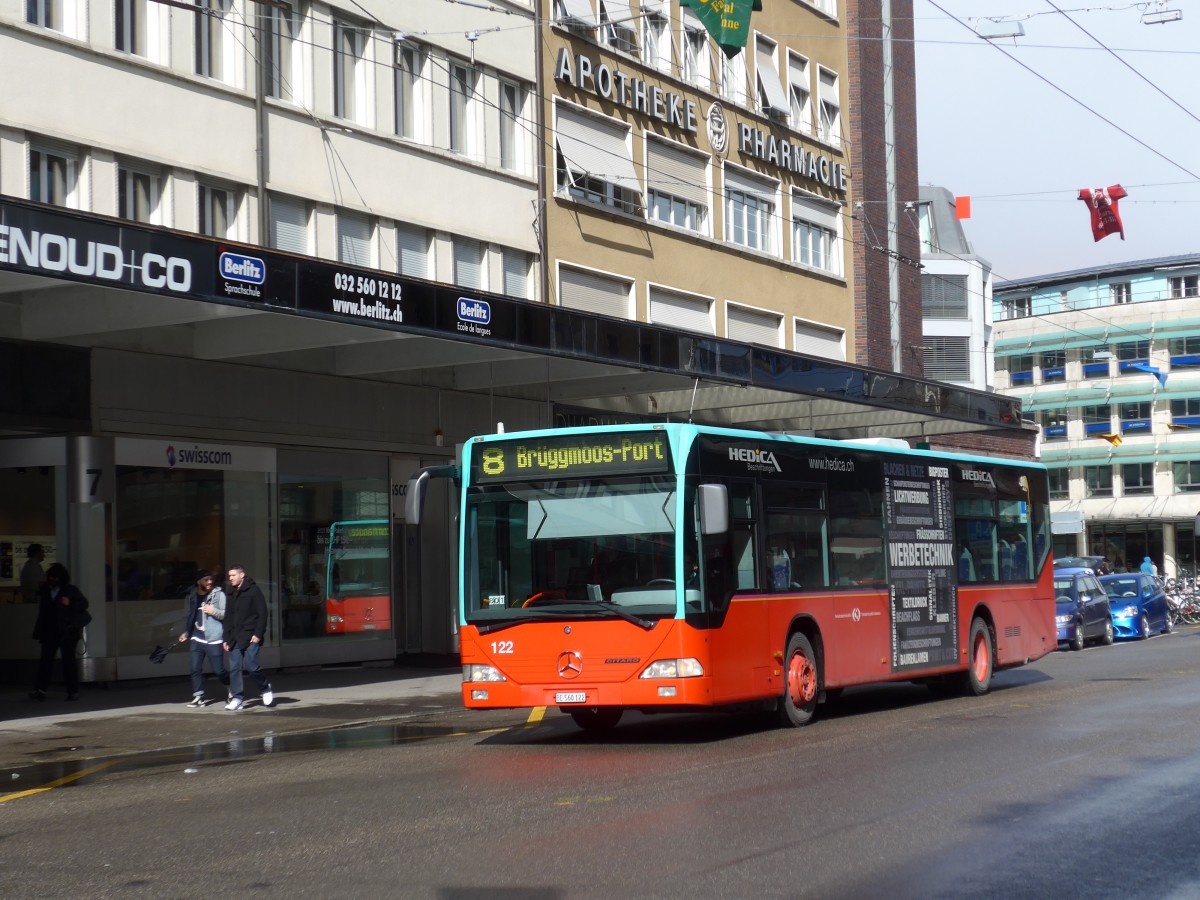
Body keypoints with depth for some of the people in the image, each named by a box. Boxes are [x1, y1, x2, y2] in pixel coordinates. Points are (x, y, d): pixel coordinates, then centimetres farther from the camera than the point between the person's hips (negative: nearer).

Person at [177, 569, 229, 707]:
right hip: (197, 639, 4)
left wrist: (214, 611, -19)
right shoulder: (191, 596, 8)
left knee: (218, 670, 1)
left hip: (214, 640, -4)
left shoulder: (219, 594, -4)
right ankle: (198, 696, 8)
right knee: (196, 669, -1)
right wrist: (185, 632, 11)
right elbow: (187, 616, 20)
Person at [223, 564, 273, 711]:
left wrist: (258, 634, -15)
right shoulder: (233, 595, 17)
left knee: (250, 664, -12)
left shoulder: (253, 591, -5)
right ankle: (237, 697, 5)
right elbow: (228, 618, 20)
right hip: (235, 638, 7)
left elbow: (262, 614, -9)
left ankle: (266, 687, 12)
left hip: (251, 638, -7)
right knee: (234, 668, 1)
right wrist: (227, 639, 14)